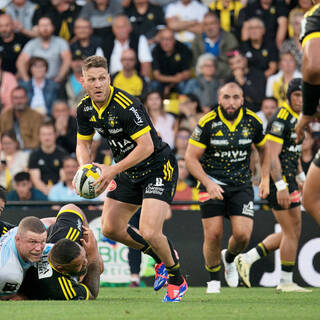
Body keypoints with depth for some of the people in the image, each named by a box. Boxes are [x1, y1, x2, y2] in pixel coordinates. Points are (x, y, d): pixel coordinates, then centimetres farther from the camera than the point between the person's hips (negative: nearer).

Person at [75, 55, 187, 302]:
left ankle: (177, 279, 7)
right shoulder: (85, 109, -3)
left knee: (149, 232, -19)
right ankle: (162, 258, 29)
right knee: (110, 229, 7)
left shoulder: (127, 105, -27)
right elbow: (83, 143, 12)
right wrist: (86, 169, -8)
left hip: (158, 168, -8)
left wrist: (113, 170, -28)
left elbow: (146, 146, -29)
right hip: (129, 173, 8)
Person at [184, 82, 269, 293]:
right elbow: (191, 157, -8)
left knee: (242, 235, -11)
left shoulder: (252, 121, -2)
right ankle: (214, 279, 15)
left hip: (241, 185, 2)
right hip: (212, 184, -2)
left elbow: (264, 148, 17)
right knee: (213, 235, -9)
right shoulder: (208, 123, -11)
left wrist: (265, 178, 11)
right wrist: (208, 184, -20)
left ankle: (230, 258, 25)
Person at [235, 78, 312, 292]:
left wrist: (302, 177, 26)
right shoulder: (281, 118, -16)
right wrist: (281, 187, -26)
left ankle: (247, 259, 16)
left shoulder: (297, 118, 14)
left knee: (290, 233, 12)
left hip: (288, 179, 10)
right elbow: (272, 155, -21)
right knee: (292, 232, -5)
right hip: (279, 180, -10)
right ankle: (286, 282, 5)